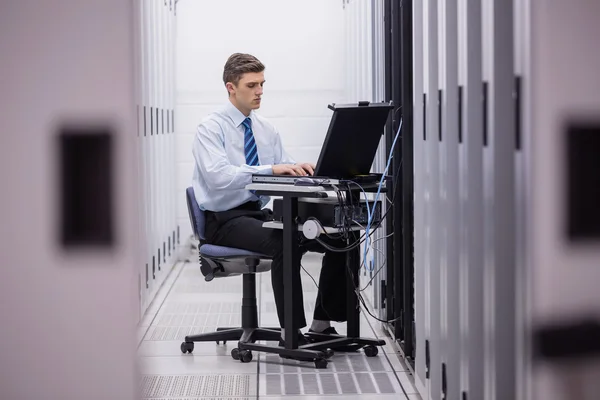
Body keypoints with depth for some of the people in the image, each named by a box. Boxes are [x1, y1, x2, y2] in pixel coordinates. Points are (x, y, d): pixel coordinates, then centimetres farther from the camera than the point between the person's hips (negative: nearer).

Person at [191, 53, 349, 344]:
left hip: (261, 213, 7)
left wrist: (299, 169, -14)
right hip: (224, 219, -7)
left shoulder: (266, 129, 13)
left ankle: (323, 324, -4)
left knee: (336, 238, -11)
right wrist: (271, 169, -34)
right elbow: (219, 176, -26)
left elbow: (284, 172, 11)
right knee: (284, 242, -36)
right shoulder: (211, 128, -9)